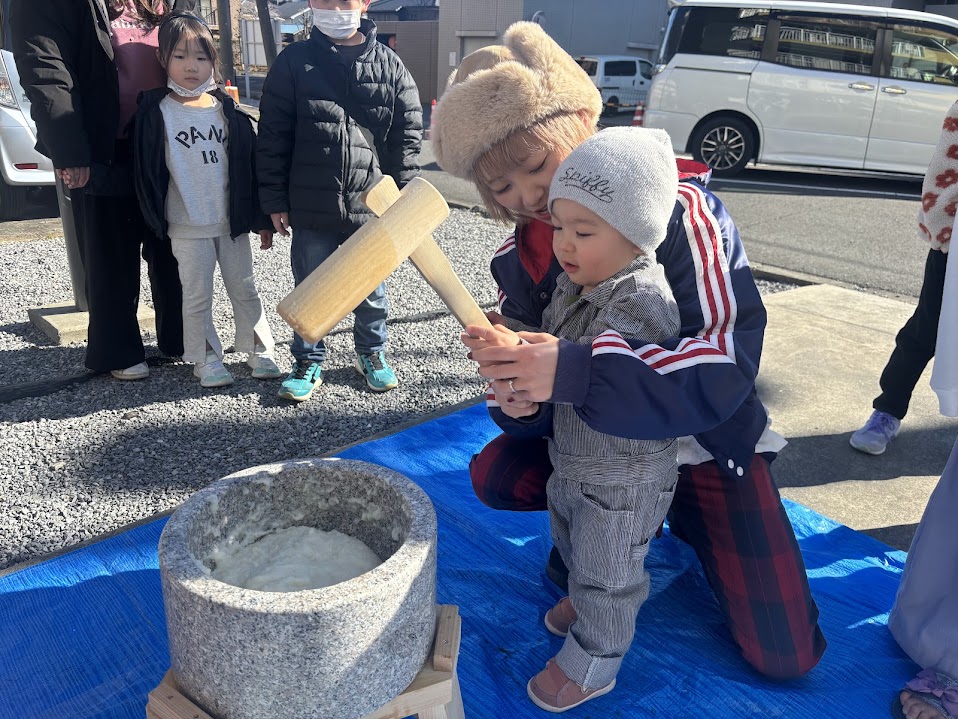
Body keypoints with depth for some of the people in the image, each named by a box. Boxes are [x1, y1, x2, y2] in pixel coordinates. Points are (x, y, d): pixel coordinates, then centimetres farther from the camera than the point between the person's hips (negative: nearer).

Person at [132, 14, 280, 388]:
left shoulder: (227, 109, 4)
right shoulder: (156, 111, -3)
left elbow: (250, 164, 6)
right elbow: (147, 171, -3)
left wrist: (262, 218, 4)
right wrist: (155, 219, -5)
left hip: (231, 220, 3)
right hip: (187, 225, -2)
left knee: (244, 288, 11)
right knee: (198, 295, 6)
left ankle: (259, 350, 23)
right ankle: (206, 358, 18)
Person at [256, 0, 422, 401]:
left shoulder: (389, 66, 1)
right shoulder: (294, 63, 0)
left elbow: (407, 136, 4)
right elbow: (273, 138, 1)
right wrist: (275, 200, -1)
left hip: (371, 207, 1)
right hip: (312, 209, 0)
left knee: (370, 289, 15)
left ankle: (371, 352, 36)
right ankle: (309, 362, 28)